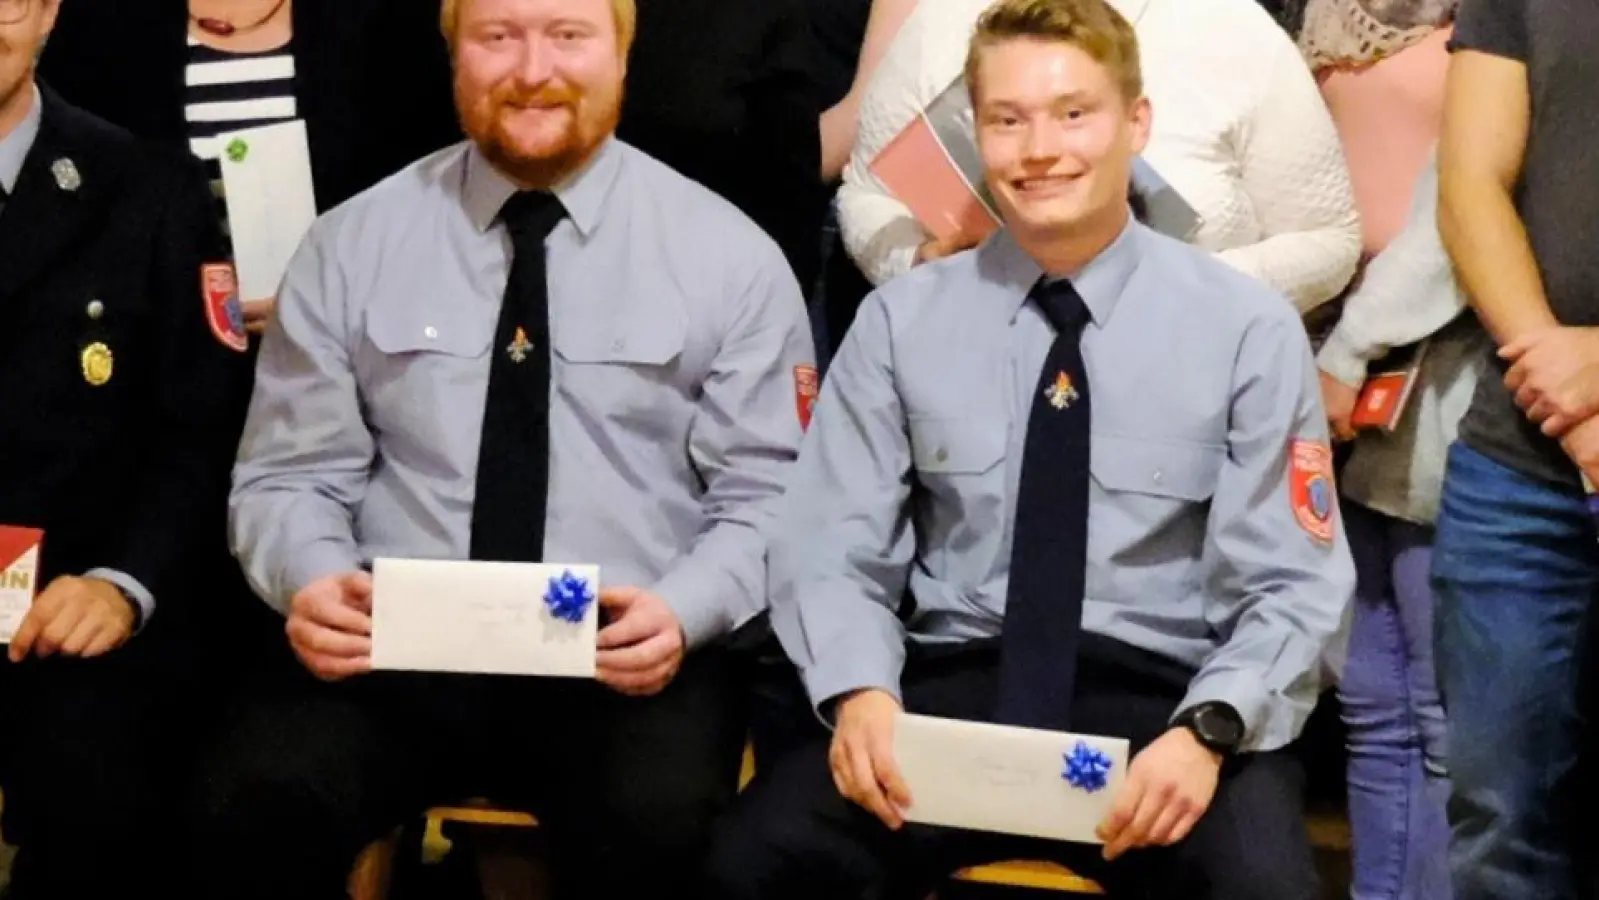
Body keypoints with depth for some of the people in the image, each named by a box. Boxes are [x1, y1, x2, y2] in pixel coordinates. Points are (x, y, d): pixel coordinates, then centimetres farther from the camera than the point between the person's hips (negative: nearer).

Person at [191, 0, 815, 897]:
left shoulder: (728, 254, 5)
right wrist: (310, 579, -14)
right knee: (262, 802, -29)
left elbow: (766, 501, 4)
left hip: (626, 657, -1)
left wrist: (682, 611, -16)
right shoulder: (353, 244, 8)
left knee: (656, 825, -33)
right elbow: (289, 476, 9)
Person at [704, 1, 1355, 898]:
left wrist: (1208, 730, -21)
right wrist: (860, 691, -18)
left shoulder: (1249, 327, 1)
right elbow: (835, 548, 3)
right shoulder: (903, 319, 6)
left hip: (1158, 697, -1)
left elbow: (1291, 589, -1)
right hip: (952, 686, 1)